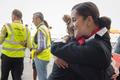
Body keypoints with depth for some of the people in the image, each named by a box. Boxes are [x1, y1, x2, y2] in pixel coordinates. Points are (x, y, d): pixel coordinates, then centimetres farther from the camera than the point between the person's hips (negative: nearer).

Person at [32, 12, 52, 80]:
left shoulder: (40, 29, -20)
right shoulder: (45, 28, 10)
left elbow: (41, 46, -28)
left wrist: (36, 52, -10)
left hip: (41, 57, -10)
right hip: (46, 55, 10)